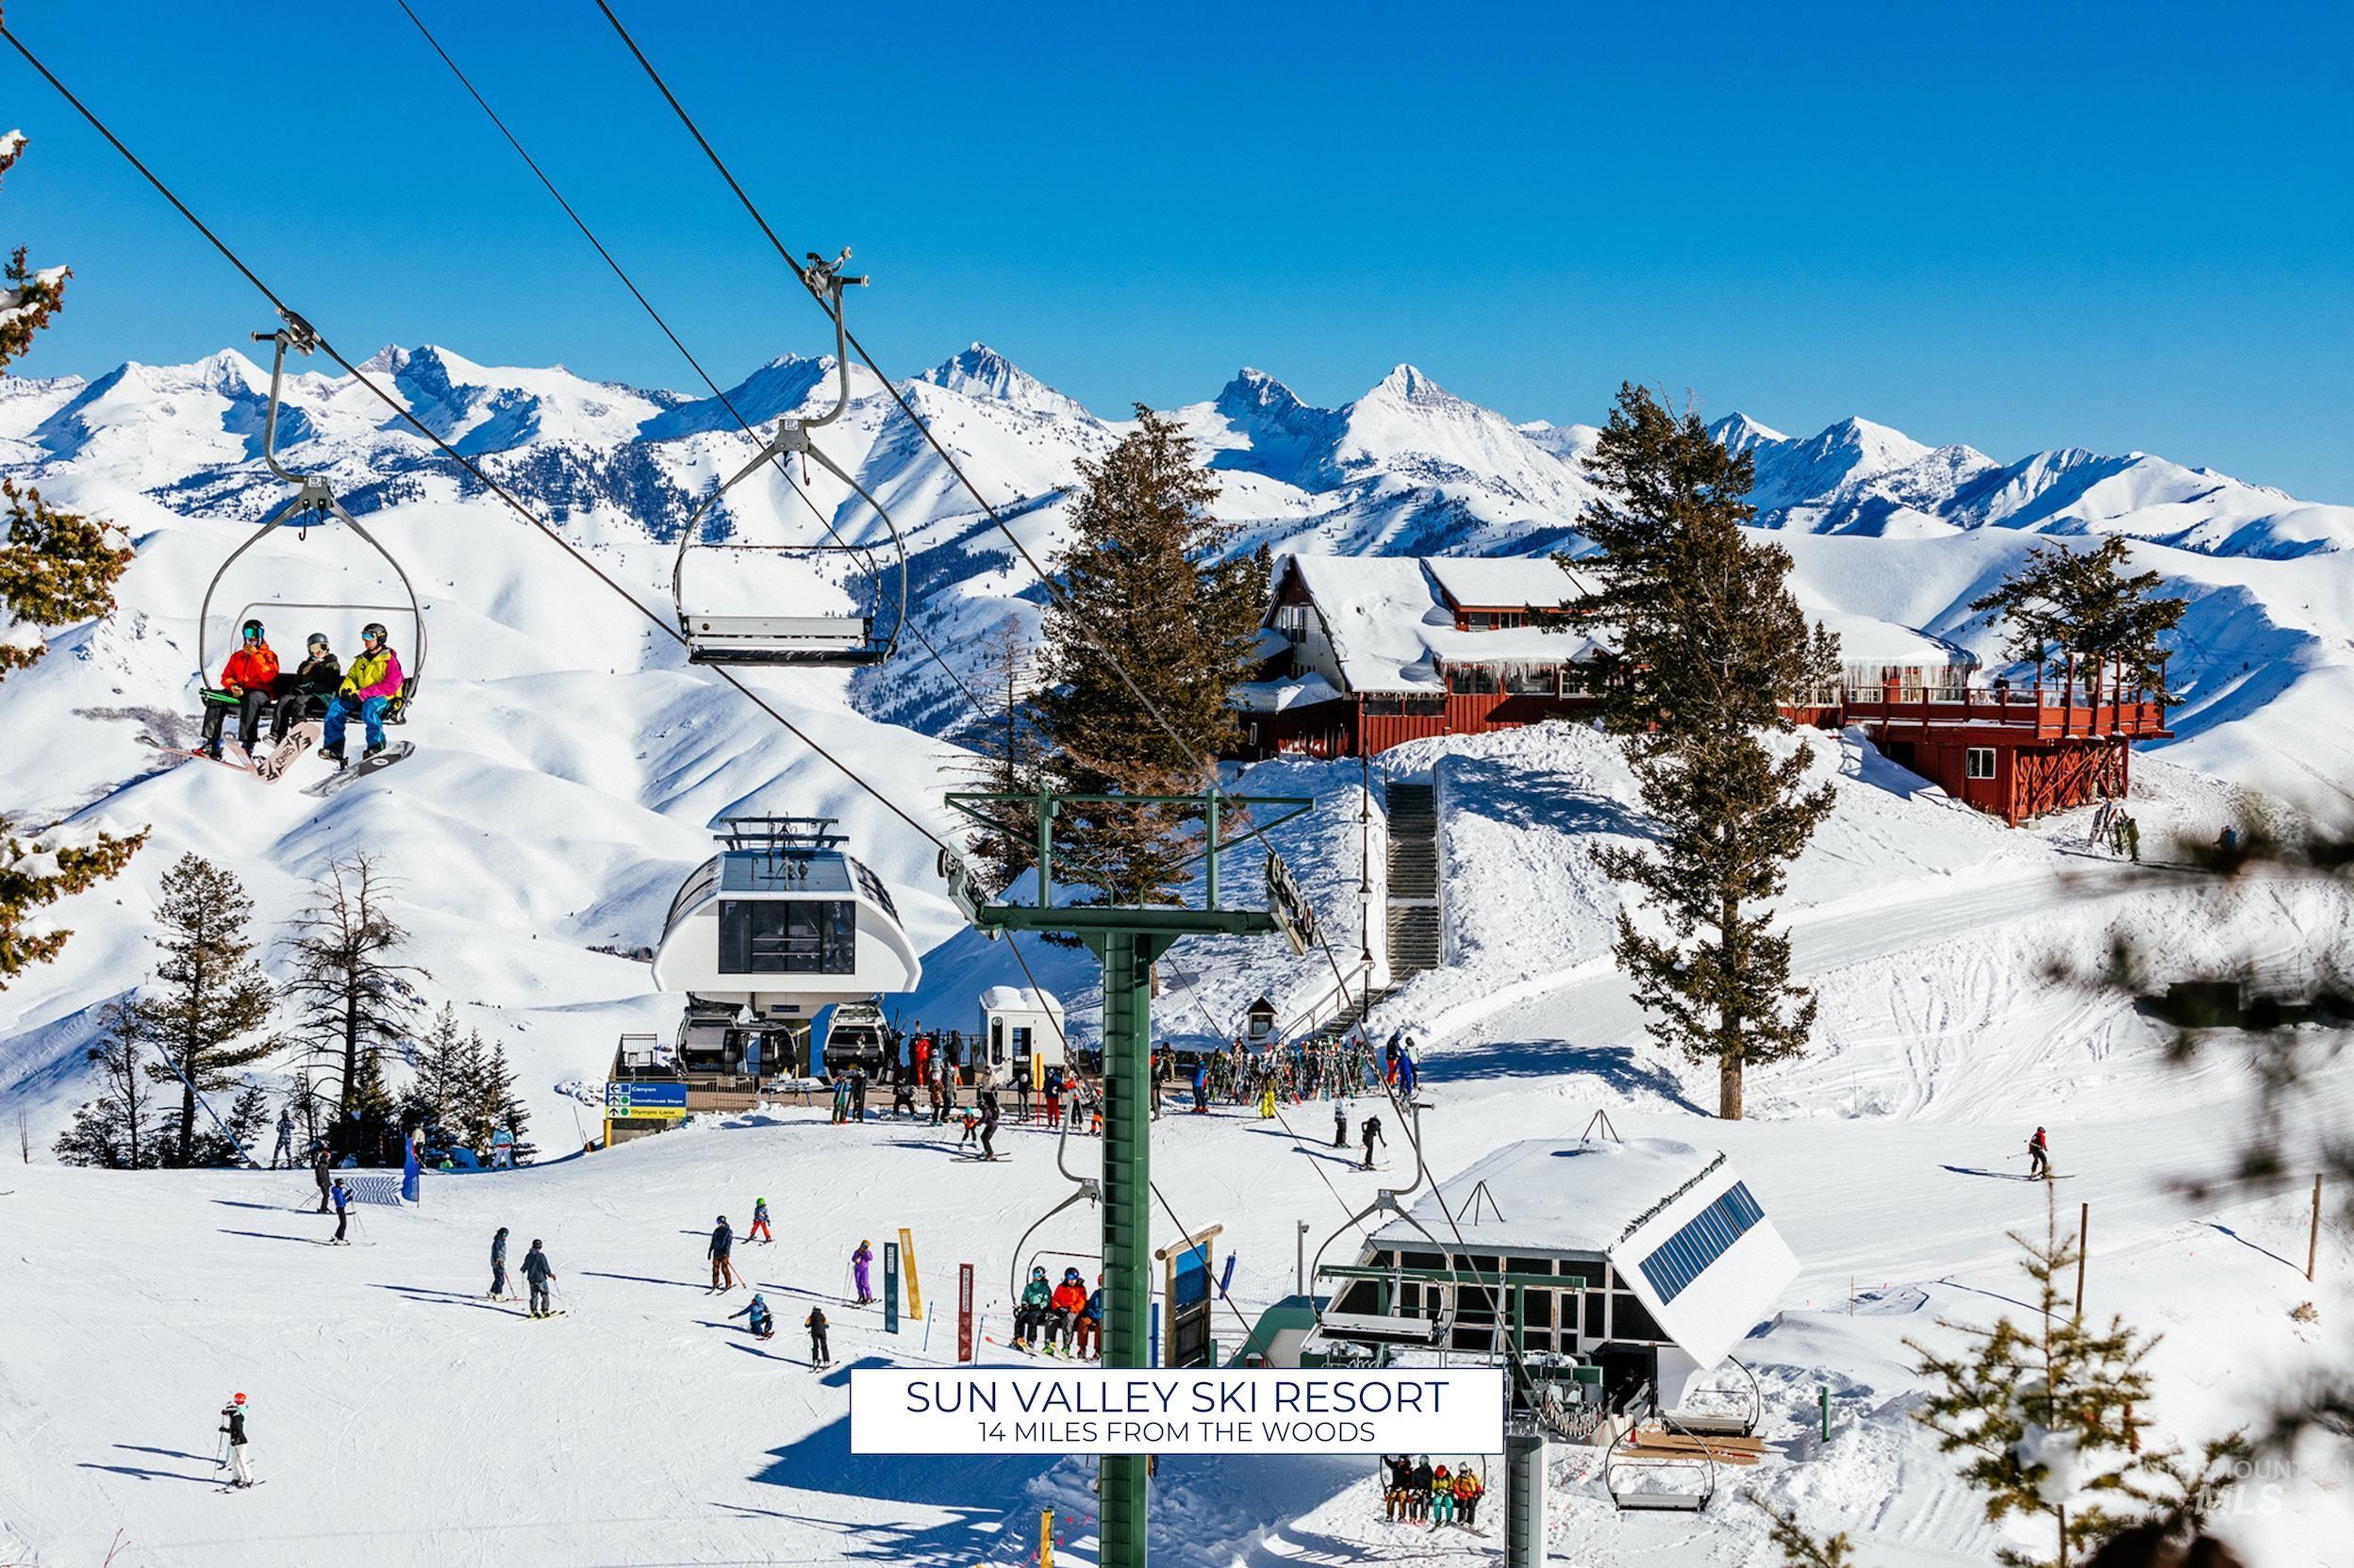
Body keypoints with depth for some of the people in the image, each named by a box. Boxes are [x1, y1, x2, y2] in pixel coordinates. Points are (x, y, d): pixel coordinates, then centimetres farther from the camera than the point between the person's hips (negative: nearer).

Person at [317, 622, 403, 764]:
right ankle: (333, 747, -22)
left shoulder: (389, 660, -7)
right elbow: (351, 677, 23)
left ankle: (376, 747, -39)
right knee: (335, 705, -14)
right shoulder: (361, 660, 16)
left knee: (369, 706, -40)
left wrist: (362, 694, -22)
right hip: (361, 699, 7)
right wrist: (346, 689, -3)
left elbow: (390, 687, -17)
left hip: (384, 699, -7)